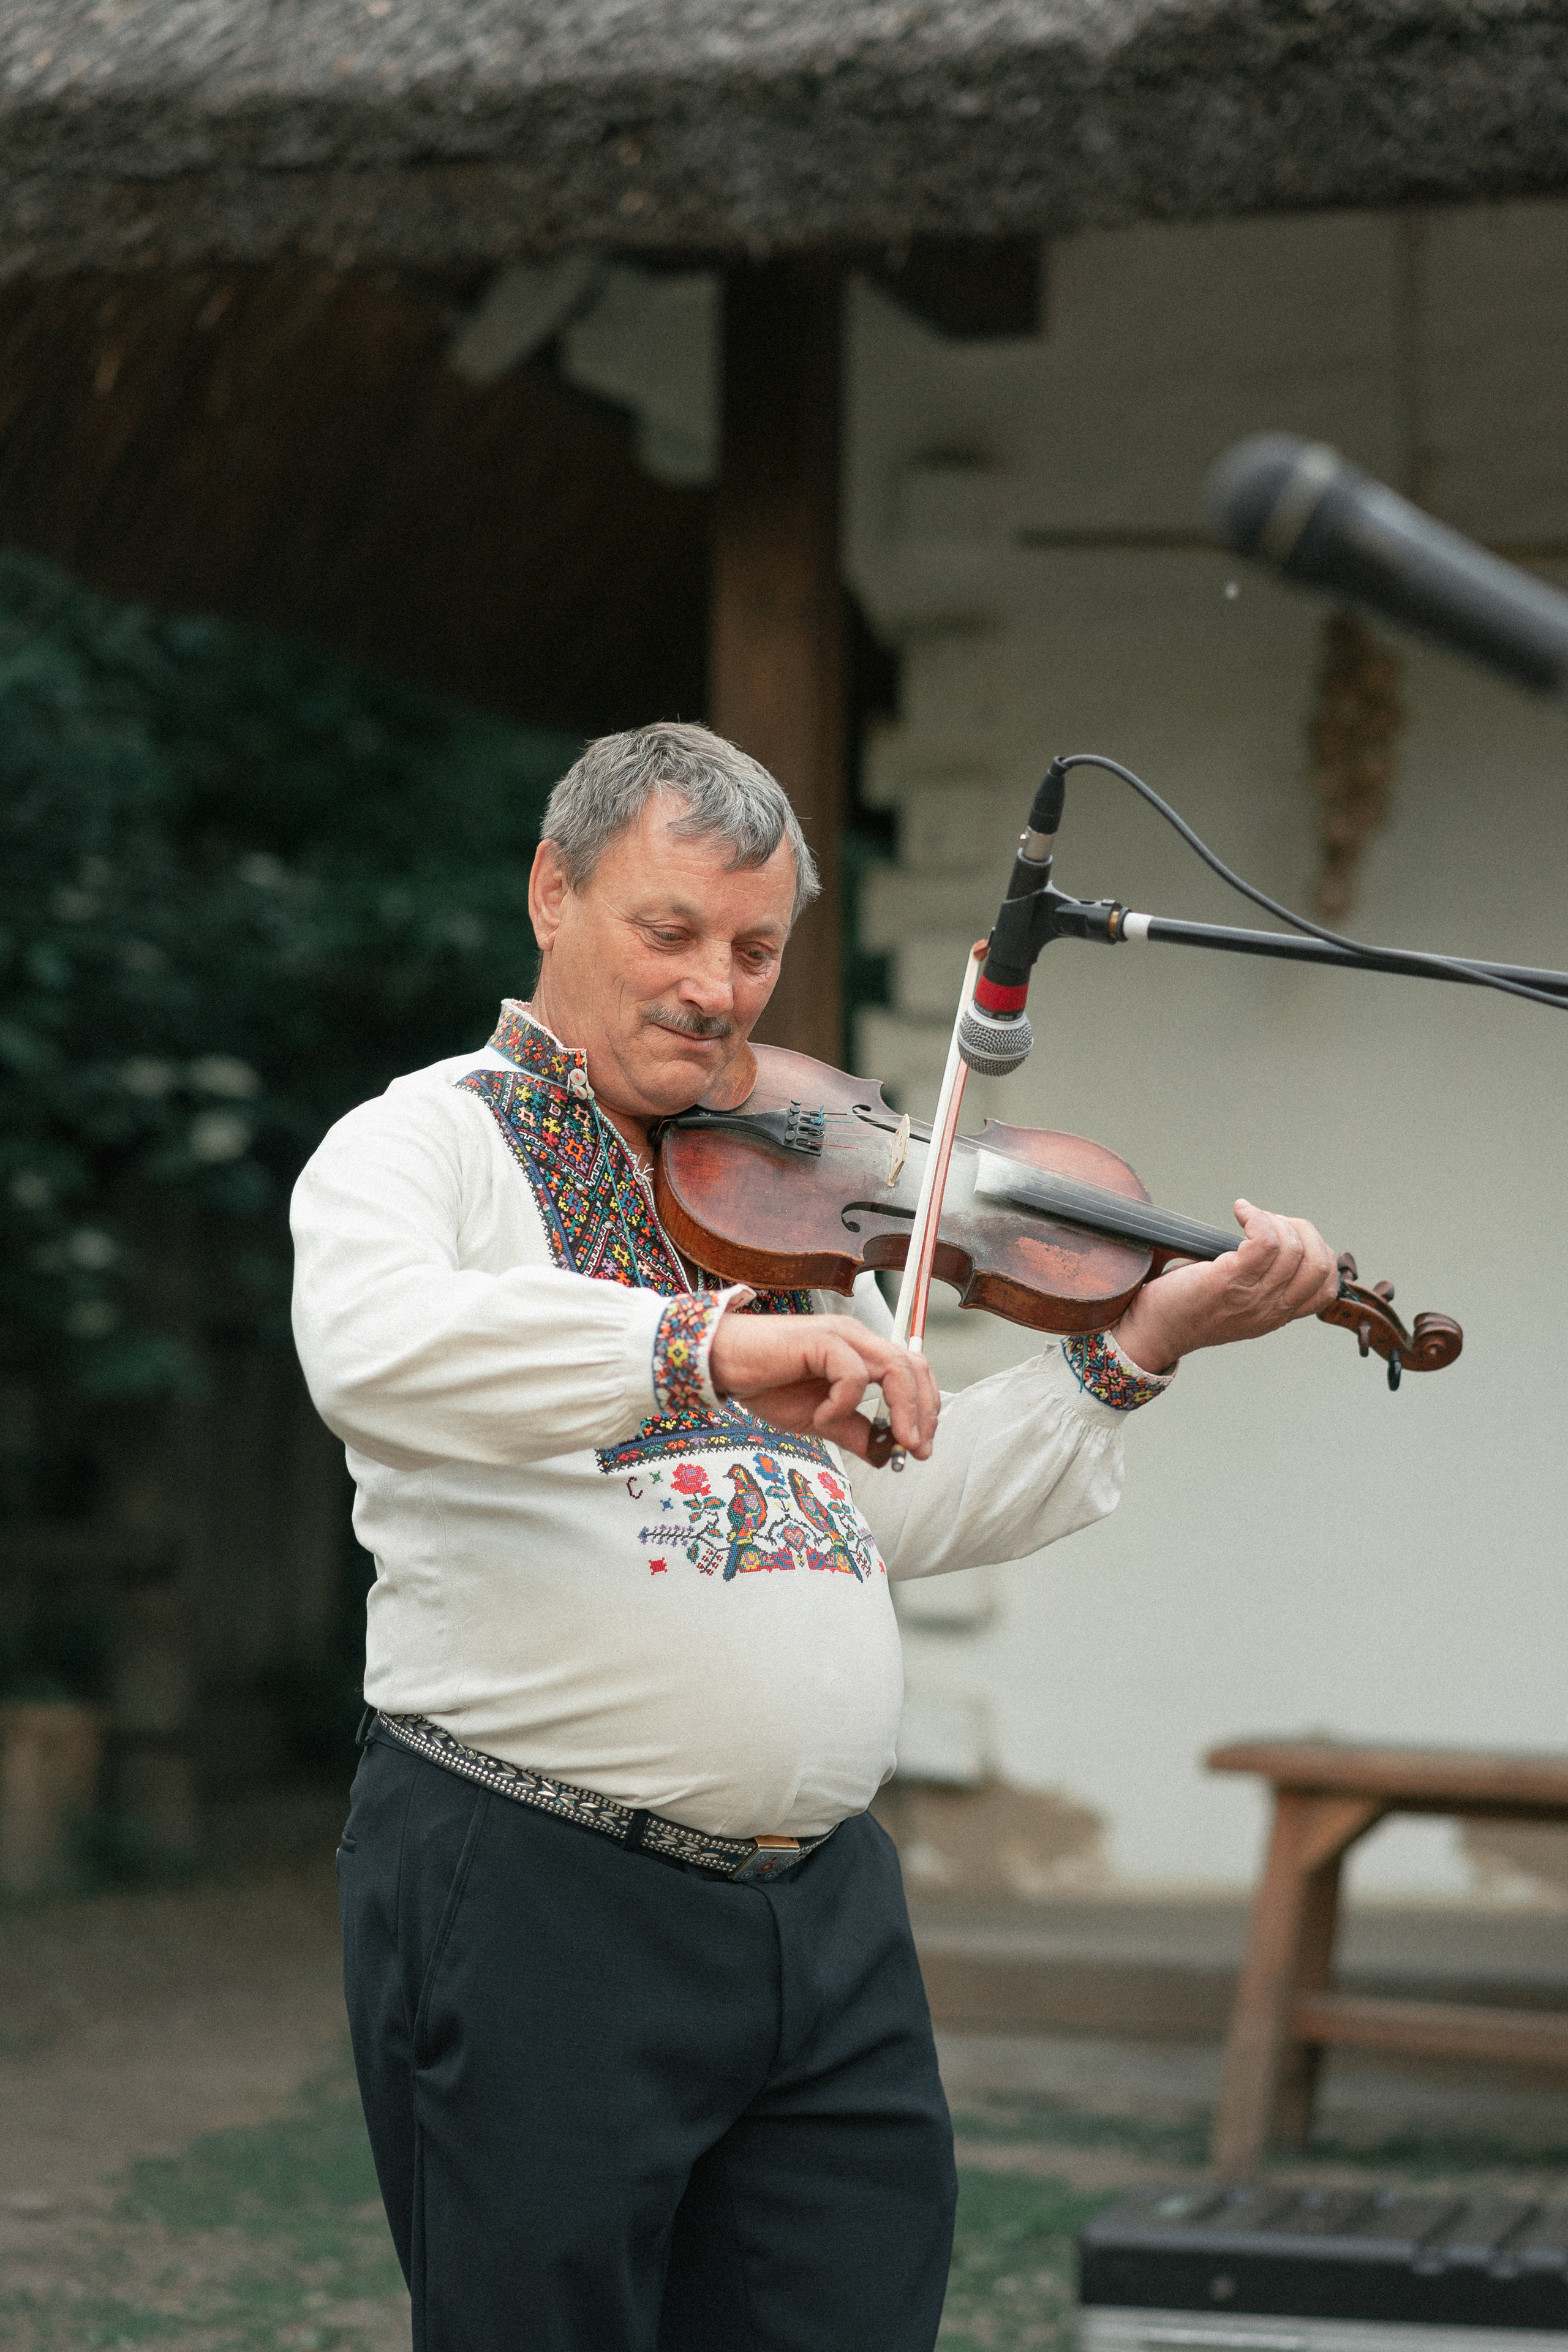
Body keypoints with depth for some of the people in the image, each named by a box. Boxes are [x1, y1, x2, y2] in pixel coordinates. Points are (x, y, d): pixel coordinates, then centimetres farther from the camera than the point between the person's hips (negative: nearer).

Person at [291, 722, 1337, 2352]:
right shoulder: (425, 1142, -1)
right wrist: (708, 1344, -34)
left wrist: (1138, 1346, 9)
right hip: (536, 1900, -6)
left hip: (828, 1908, 6)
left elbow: (904, 1513, 17)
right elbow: (373, 1346, -25)